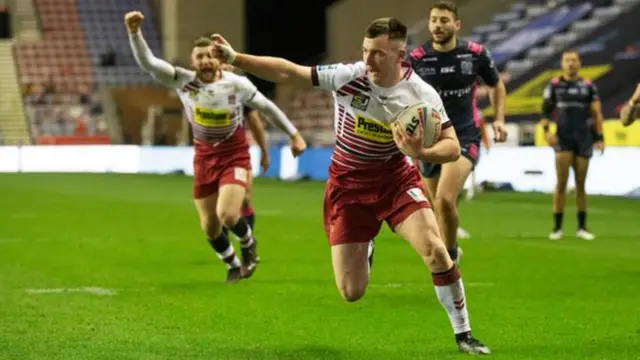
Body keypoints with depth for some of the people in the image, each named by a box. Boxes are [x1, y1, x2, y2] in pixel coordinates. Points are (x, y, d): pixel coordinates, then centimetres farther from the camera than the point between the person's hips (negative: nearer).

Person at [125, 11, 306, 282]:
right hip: (204, 158, 3)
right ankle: (233, 265, 37)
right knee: (209, 226, 8)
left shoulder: (237, 84, -14)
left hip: (234, 157, -3)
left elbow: (267, 107, 1)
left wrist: (294, 134, 5)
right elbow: (147, 62, -22)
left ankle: (248, 244, 13)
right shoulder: (183, 81, -12)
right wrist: (134, 33, -38)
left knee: (227, 214, -22)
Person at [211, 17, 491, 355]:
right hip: (349, 184, 0)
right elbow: (287, 72, -16)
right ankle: (363, 250, 39)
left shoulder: (422, 95, -18)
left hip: (396, 179, 0)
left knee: (435, 250, -24)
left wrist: (420, 152, -35)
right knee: (351, 292, -1)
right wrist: (234, 58, -25)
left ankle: (463, 335, -4)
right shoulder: (347, 76, -19)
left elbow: (452, 146, -14)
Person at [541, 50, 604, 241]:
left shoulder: (588, 86, 7)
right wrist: (546, 130, -8)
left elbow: (597, 113, 6)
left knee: (580, 184, 6)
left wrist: (599, 137, -2)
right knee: (561, 183, -8)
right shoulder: (554, 85, 5)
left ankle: (582, 227, 14)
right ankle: (557, 228, -3)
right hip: (563, 138, -1)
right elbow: (546, 111, 7)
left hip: (583, 139, 1)